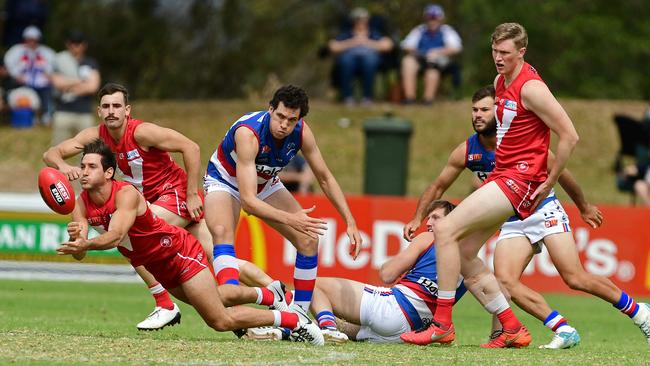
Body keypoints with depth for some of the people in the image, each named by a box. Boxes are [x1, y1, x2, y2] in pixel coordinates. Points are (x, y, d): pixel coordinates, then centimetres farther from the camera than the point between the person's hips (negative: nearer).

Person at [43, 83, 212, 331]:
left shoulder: (141, 132, -23)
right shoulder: (96, 135, -3)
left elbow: (191, 147, -22)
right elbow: (51, 154, -6)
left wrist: (192, 195, -20)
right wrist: (63, 165, -31)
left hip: (178, 193, -7)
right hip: (154, 198, 7)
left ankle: (165, 306, -12)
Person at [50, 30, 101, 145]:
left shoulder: (90, 64, 9)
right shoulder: (61, 62, 6)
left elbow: (93, 86, -4)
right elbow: (57, 83, -10)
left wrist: (68, 85, -4)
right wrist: (81, 81, -4)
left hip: (84, 114, 1)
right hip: (63, 113, -1)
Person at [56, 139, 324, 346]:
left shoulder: (126, 194, -30)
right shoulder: (82, 203, -11)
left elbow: (114, 236, -45)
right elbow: (79, 253, -20)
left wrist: (86, 244, -63)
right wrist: (75, 241, -43)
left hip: (181, 253, -8)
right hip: (159, 268, 8)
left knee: (221, 321, -8)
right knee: (215, 299, 26)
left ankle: (294, 321, 8)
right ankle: (269, 296, 50)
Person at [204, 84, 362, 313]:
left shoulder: (301, 132, -22)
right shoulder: (248, 133, -39)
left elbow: (325, 178, -4)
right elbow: (247, 201, -43)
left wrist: (350, 222, -10)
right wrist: (290, 219, -52)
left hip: (265, 183, 6)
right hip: (225, 181, -6)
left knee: (308, 239, -6)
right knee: (222, 232, -35)